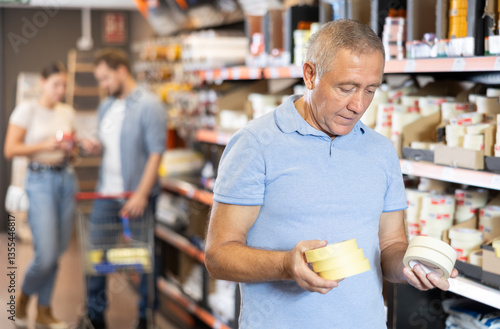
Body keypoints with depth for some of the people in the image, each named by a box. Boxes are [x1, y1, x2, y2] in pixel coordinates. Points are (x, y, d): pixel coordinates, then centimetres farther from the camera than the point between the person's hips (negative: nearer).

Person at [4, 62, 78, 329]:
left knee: (57, 251, 7)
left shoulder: (68, 112, 11)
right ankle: (23, 298, 21)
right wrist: (45, 145, -19)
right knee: (46, 254, -9)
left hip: (66, 179, 5)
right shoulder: (27, 109, -6)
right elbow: (10, 150, -11)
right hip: (40, 180, -5)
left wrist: (71, 147, -2)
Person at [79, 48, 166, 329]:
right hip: (106, 192, 7)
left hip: (138, 195, -7)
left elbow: (156, 153, -15)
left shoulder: (149, 106, -10)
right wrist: (95, 146, -1)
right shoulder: (107, 106, 13)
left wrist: (142, 194, -22)